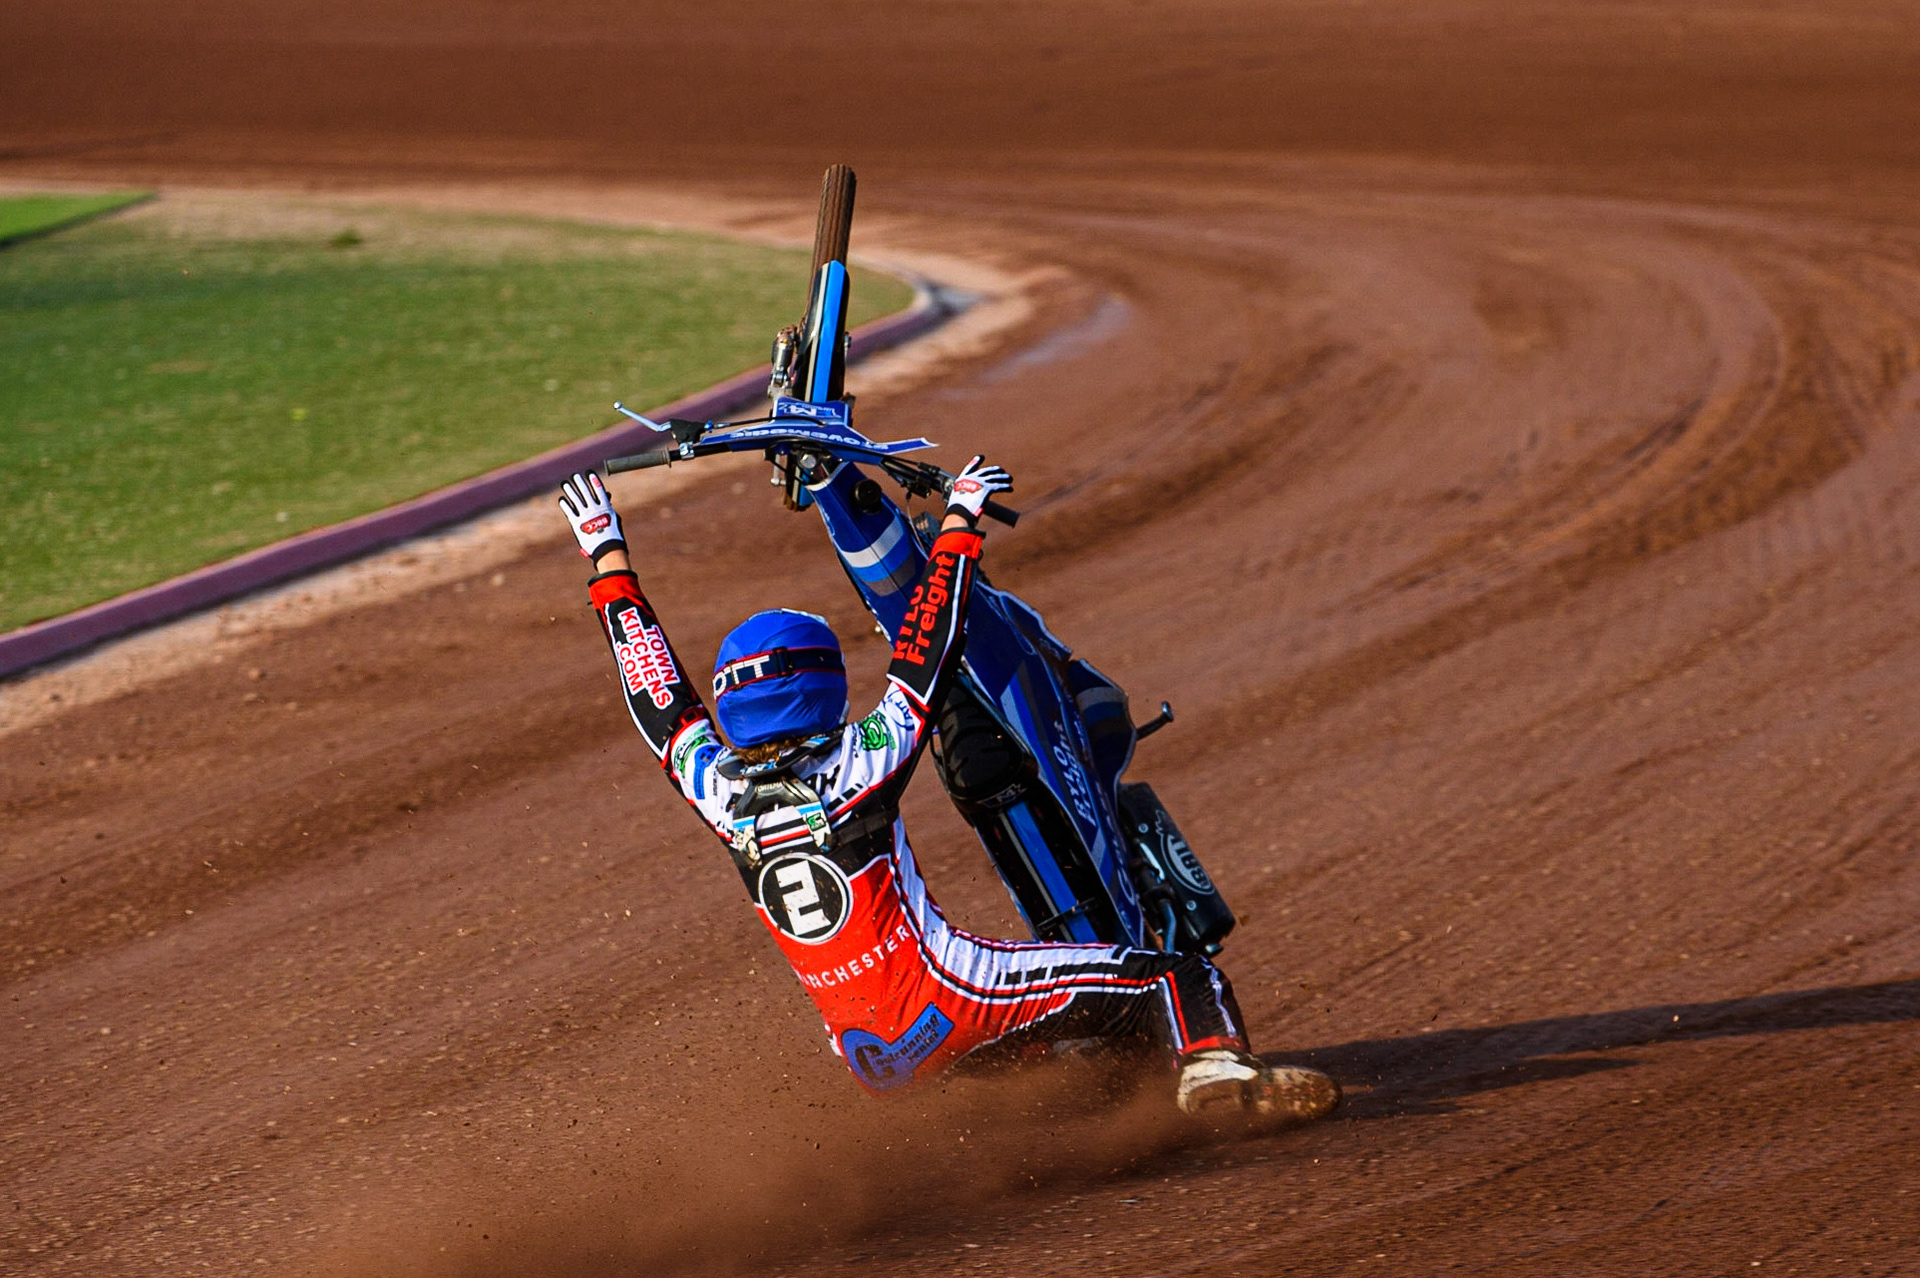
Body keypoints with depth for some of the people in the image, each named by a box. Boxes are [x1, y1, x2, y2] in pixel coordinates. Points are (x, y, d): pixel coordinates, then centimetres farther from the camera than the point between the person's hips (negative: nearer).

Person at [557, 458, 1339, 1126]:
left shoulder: (719, 793, 2)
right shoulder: (855, 769, -10)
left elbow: (659, 703, 14)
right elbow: (924, 657, -3)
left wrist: (609, 561, 20)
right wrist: (958, 524, 8)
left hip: (868, 1061, 6)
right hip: (944, 1006, -6)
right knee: (1177, 978, -7)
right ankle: (1216, 1071, -30)